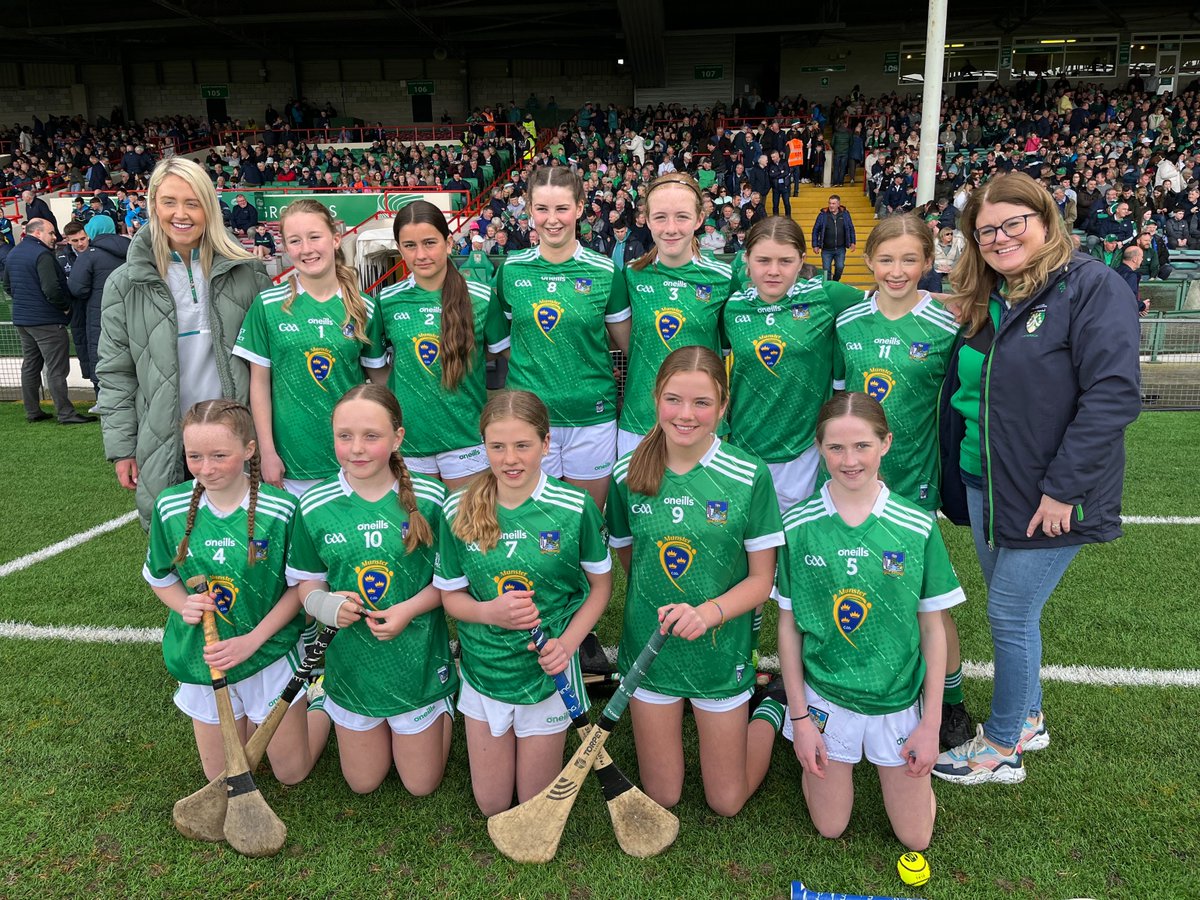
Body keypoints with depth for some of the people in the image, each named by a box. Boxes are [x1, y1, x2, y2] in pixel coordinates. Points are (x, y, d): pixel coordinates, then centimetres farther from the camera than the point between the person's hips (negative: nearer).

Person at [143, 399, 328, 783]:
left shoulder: (282, 510, -20)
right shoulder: (169, 507, -10)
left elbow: (300, 586, -10)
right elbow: (160, 578, 6)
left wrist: (252, 640, -19)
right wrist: (184, 605, -15)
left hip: (270, 654, -3)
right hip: (202, 659, 3)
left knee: (292, 773, 13)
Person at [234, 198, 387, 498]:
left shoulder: (364, 309, -1)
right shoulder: (268, 305, -3)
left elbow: (378, 377, 7)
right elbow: (260, 382, -1)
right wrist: (267, 452, -3)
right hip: (292, 460, -1)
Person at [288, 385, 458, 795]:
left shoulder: (429, 498, -15)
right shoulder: (315, 506, -9)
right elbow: (308, 583, 2)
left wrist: (409, 609, -21)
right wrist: (326, 605, -20)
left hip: (418, 663, -2)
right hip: (353, 665, 2)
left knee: (422, 785, 17)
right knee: (362, 784, 21)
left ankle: (444, 704, 41)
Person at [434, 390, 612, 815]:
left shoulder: (575, 507, -16)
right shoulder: (459, 510, -11)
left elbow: (601, 584, -3)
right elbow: (451, 595, -1)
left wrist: (569, 641, -18)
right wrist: (490, 612, -22)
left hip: (549, 672, -1)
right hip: (483, 669, 2)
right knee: (492, 805, 17)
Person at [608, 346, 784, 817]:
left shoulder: (749, 476, -17)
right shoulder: (628, 474, -10)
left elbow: (761, 578, -10)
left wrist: (708, 612, -26)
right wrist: (659, 604, -5)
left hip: (721, 650, -2)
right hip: (649, 649, 2)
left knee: (726, 803, 15)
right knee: (661, 797, 17)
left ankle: (773, 709, 36)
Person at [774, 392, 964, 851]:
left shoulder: (918, 527, -12)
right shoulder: (798, 524, -12)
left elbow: (932, 628, -4)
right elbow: (788, 626, -5)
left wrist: (931, 723, -4)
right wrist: (800, 717, -5)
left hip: (900, 698, 1)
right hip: (825, 696, 0)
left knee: (915, 836, 14)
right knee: (830, 828, 15)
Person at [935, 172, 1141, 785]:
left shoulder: (1090, 285, -13)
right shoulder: (984, 301, 9)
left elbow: (1113, 394, -20)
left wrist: (1063, 488, -21)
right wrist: (954, 474, 9)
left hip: (1049, 497, -7)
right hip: (984, 485, 7)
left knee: (1010, 616, 1)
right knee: (1013, 612, 18)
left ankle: (1002, 748, 20)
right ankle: (1027, 719, 38)